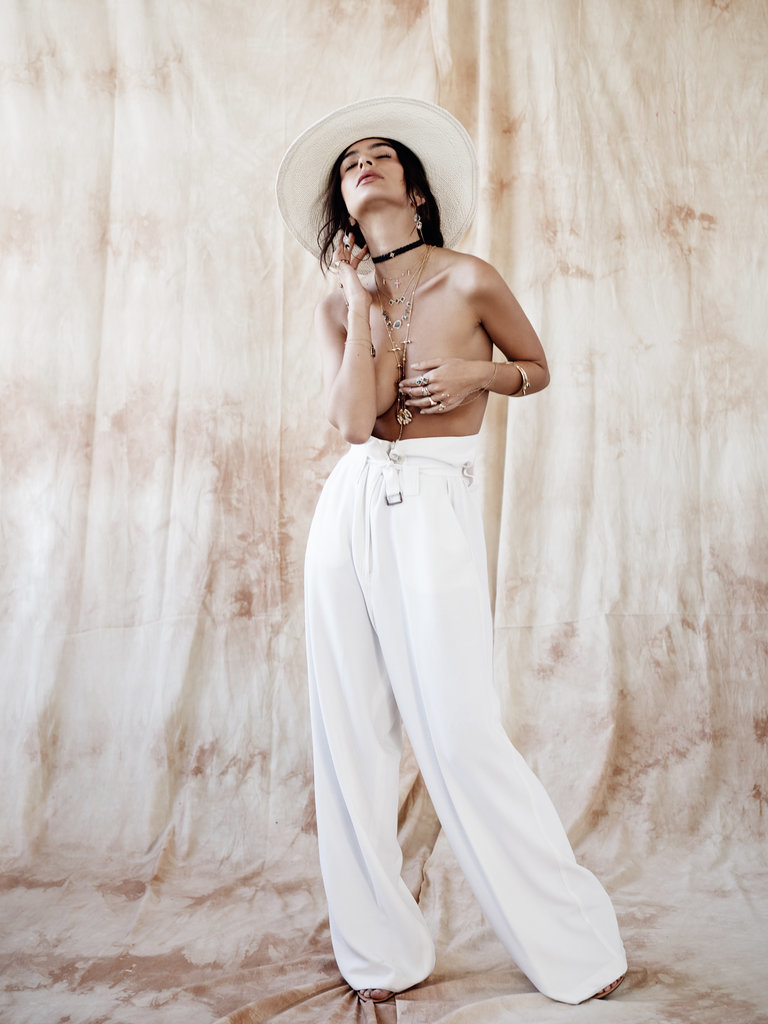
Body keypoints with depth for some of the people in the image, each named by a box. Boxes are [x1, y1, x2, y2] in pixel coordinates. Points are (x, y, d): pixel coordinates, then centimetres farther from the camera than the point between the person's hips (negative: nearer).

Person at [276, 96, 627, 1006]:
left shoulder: (469, 280, 2)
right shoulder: (337, 307, 11)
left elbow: (538, 367, 16)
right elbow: (354, 419, -6)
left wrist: (476, 372, -4)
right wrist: (362, 298, -2)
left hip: (432, 512, -4)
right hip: (346, 512, 5)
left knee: (461, 738, -4)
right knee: (350, 737, 6)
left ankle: (574, 945, 19)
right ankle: (380, 952, 25)